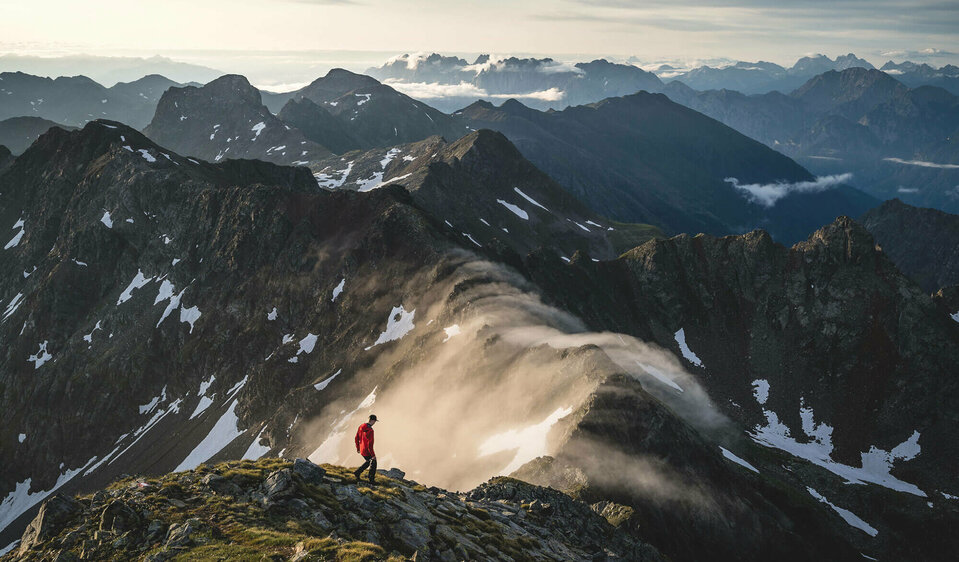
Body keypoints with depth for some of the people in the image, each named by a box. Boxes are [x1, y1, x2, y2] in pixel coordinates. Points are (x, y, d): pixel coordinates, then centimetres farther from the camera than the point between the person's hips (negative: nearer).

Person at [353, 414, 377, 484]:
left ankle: (357, 472, 21)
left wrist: (358, 448, 21)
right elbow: (370, 444, -27)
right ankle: (371, 480, 21)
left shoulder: (361, 426, -3)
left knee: (368, 462, 27)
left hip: (361, 450, 8)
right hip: (367, 451, -8)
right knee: (373, 463, 13)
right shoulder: (370, 430, -28)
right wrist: (373, 455, -17)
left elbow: (356, 438, 8)